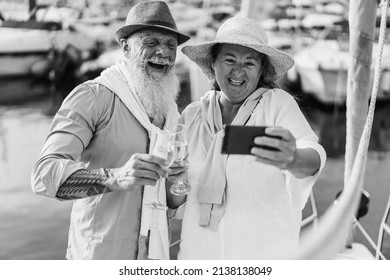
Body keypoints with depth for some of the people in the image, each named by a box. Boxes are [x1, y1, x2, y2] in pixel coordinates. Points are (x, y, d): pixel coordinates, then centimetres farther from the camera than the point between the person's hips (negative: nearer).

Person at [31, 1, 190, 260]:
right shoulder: (93, 96, -12)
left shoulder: (171, 111, 7)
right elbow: (45, 175, -24)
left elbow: (173, 202, 12)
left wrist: (177, 184, -11)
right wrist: (117, 178, -39)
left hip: (155, 254, 6)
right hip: (100, 256, -6)